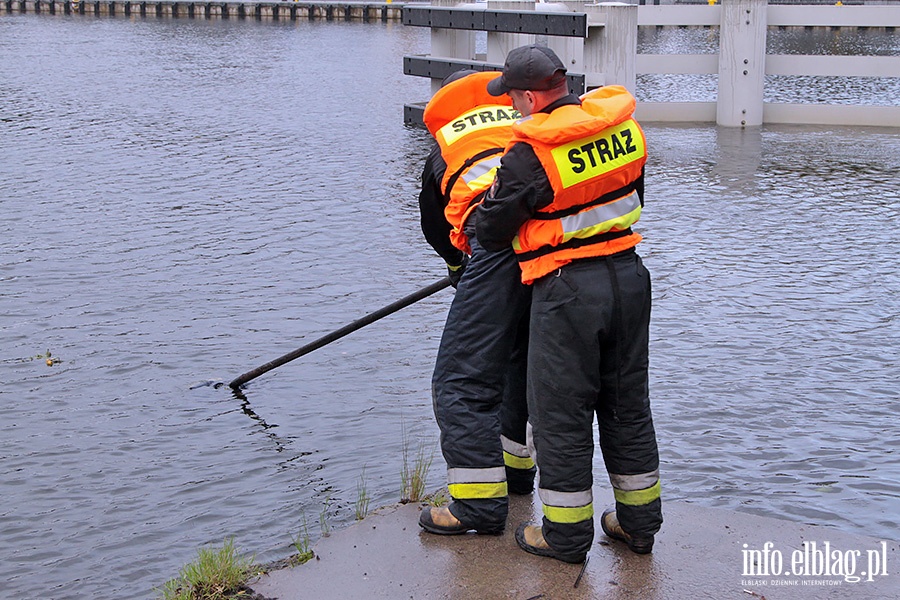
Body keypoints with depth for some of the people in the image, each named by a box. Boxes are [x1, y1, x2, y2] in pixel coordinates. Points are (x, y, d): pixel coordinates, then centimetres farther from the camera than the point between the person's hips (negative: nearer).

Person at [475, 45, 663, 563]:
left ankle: (567, 535, 16)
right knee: (627, 401, 18)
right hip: (629, 276, 7)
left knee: (561, 412, 6)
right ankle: (640, 522, 28)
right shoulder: (622, 121, 1)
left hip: (568, 290, -7)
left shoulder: (531, 152, -18)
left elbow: (491, 232, -9)